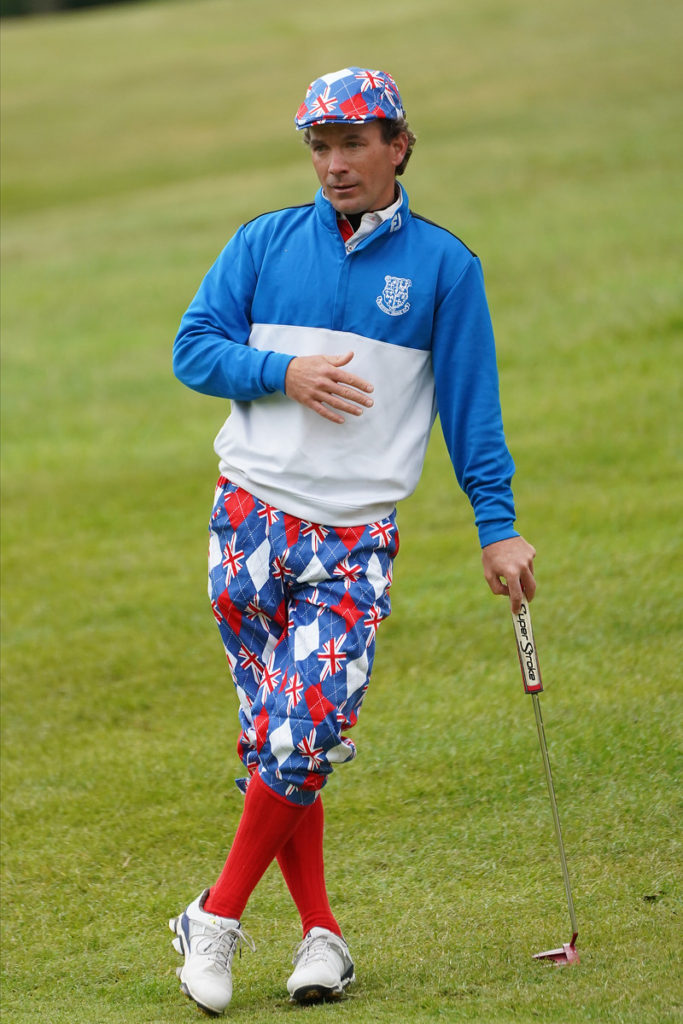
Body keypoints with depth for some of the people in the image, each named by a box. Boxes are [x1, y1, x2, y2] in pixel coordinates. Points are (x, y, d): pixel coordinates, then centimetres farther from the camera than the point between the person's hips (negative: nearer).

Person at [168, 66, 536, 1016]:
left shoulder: (443, 264, 5)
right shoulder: (266, 243, 8)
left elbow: (471, 405, 6)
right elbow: (193, 347, 6)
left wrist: (498, 527, 0)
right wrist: (286, 371, -10)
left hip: (356, 543, -2)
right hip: (250, 523, 2)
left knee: (303, 741, -13)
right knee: (272, 738, 2)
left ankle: (219, 918, 0)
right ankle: (320, 930, 10)